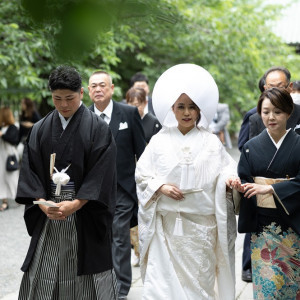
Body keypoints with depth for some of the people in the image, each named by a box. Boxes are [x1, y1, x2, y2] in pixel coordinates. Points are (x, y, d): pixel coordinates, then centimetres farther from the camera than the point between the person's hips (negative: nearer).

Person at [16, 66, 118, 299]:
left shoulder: (98, 128, -3)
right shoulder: (40, 130, 8)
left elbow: (101, 173, -9)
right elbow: (30, 171, 5)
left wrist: (75, 204, -17)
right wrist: (43, 203, -11)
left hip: (85, 217, -3)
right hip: (47, 218, 3)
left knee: (84, 280, 2)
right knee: (41, 280, 4)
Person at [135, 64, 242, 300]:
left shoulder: (211, 142, 5)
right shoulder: (160, 140, 6)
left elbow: (225, 169, 3)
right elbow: (142, 174, 7)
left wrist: (229, 178, -19)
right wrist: (161, 187, -9)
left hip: (202, 226, 0)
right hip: (167, 225, 0)